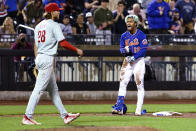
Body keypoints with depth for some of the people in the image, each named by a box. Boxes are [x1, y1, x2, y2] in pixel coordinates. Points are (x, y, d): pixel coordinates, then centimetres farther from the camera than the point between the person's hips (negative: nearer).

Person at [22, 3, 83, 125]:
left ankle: (65, 115, 15)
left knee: (54, 90, 11)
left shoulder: (39, 25, 15)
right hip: (48, 59, -9)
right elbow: (63, 43, -15)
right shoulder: (54, 25, -9)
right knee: (39, 88, -9)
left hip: (39, 58, 9)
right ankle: (27, 117, -11)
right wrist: (77, 50, -4)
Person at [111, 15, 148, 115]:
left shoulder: (141, 35, -7)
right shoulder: (124, 35, 9)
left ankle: (139, 110, -3)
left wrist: (134, 57, -20)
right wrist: (124, 50, -17)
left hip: (139, 60, -5)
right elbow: (121, 48, 7)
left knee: (140, 85, -4)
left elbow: (144, 48, -12)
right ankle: (119, 107, -5)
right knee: (123, 83, -3)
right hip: (127, 61, 5)